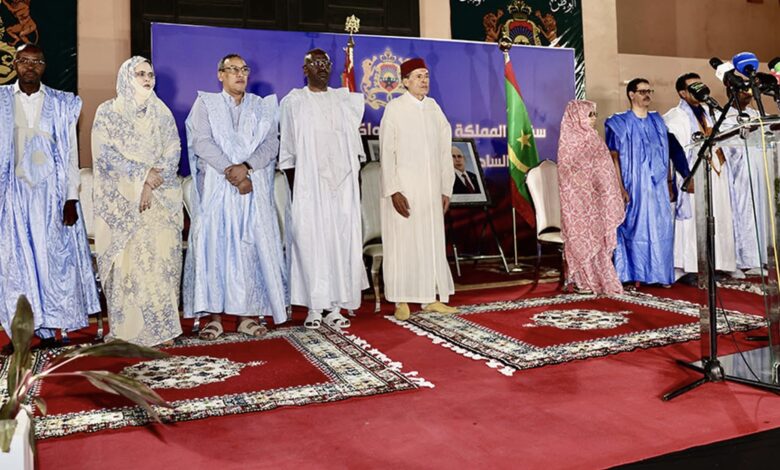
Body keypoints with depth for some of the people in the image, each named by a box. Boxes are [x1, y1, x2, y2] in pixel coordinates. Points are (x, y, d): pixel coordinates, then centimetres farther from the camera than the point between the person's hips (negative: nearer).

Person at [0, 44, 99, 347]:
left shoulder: (61, 104, 4)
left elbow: (71, 152, 2)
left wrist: (71, 197, -4)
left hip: (51, 190, -1)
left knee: (54, 255, 2)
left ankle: (47, 323, 14)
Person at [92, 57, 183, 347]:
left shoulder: (162, 113, 11)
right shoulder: (108, 112, 5)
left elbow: (173, 152, 2)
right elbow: (105, 153, -5)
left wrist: (151, 185, -10)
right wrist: (142, 174, -15)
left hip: (160, 200, 1)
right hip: (120, 200, -1)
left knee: (160, 259, -3)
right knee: (127, 260, -3)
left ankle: (162, 326, 3)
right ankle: (129, 327, 6)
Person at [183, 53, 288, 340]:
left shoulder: (262, 107, 15)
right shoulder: (205, 104, 10)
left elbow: (271, 143, 1)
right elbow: (202, 142, -4)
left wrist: (246, 167, -16)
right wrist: (230, 171, -15)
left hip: (254, 187, 2)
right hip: (216, 188, -1)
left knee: (252, 246, -2)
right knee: (214, 245, -5)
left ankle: (248, 314, 5)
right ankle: (214, 315, -1)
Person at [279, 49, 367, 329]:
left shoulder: (344, 99, 14)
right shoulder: (294, 102, 5)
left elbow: (354, 143, 14)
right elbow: (288, 151, 5)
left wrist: (355, 181, 7)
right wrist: (293, 187, 0)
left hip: (343, 183, 3)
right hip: (310, 184, -3)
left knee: (343, 241, 0)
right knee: (311, 241, -4)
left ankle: (336, 306, 7)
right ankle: (314, 308, 3)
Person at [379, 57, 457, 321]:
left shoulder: (434, 108, 10)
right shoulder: (394, 109, -3)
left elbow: (444, 150, 10)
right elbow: (387, 152, -8)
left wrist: (446, 189, 7)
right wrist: (393, 191, -16)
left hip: (431, 188, 5)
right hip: (403, 187, -4)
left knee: (432, 241, 7)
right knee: (402, 242, 0)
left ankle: (430, 298, 16)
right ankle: (401, 301, 9)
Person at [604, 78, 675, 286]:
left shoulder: (657, 121, 13)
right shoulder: (620, 123, -3)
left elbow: (665, 154, 16)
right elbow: (614, 157, -8)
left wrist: (669, 182, 10)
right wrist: (620, 187, -16)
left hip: (658, 185, 5)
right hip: (634, 186, -5)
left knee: (661, 227, 4)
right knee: (636, 226, -1)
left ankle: (660, 273, 14)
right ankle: (636, 275, 7)